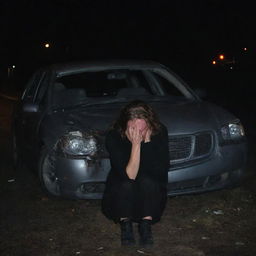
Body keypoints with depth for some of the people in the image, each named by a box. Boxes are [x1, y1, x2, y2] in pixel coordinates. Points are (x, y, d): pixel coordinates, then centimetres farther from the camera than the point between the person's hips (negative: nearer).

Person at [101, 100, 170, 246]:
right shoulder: (114, 137, -22)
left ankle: (146, 224, -16)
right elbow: (129, 175, -30)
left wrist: (147, 142, -32)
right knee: (125, 183, -33)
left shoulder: (160, 133, -17)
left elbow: (162, 172, -26)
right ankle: (125, 224, -11)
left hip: (151, 196, 1)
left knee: (147, 180, -31)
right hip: (120, 195, 0)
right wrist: (136, 144, -38)